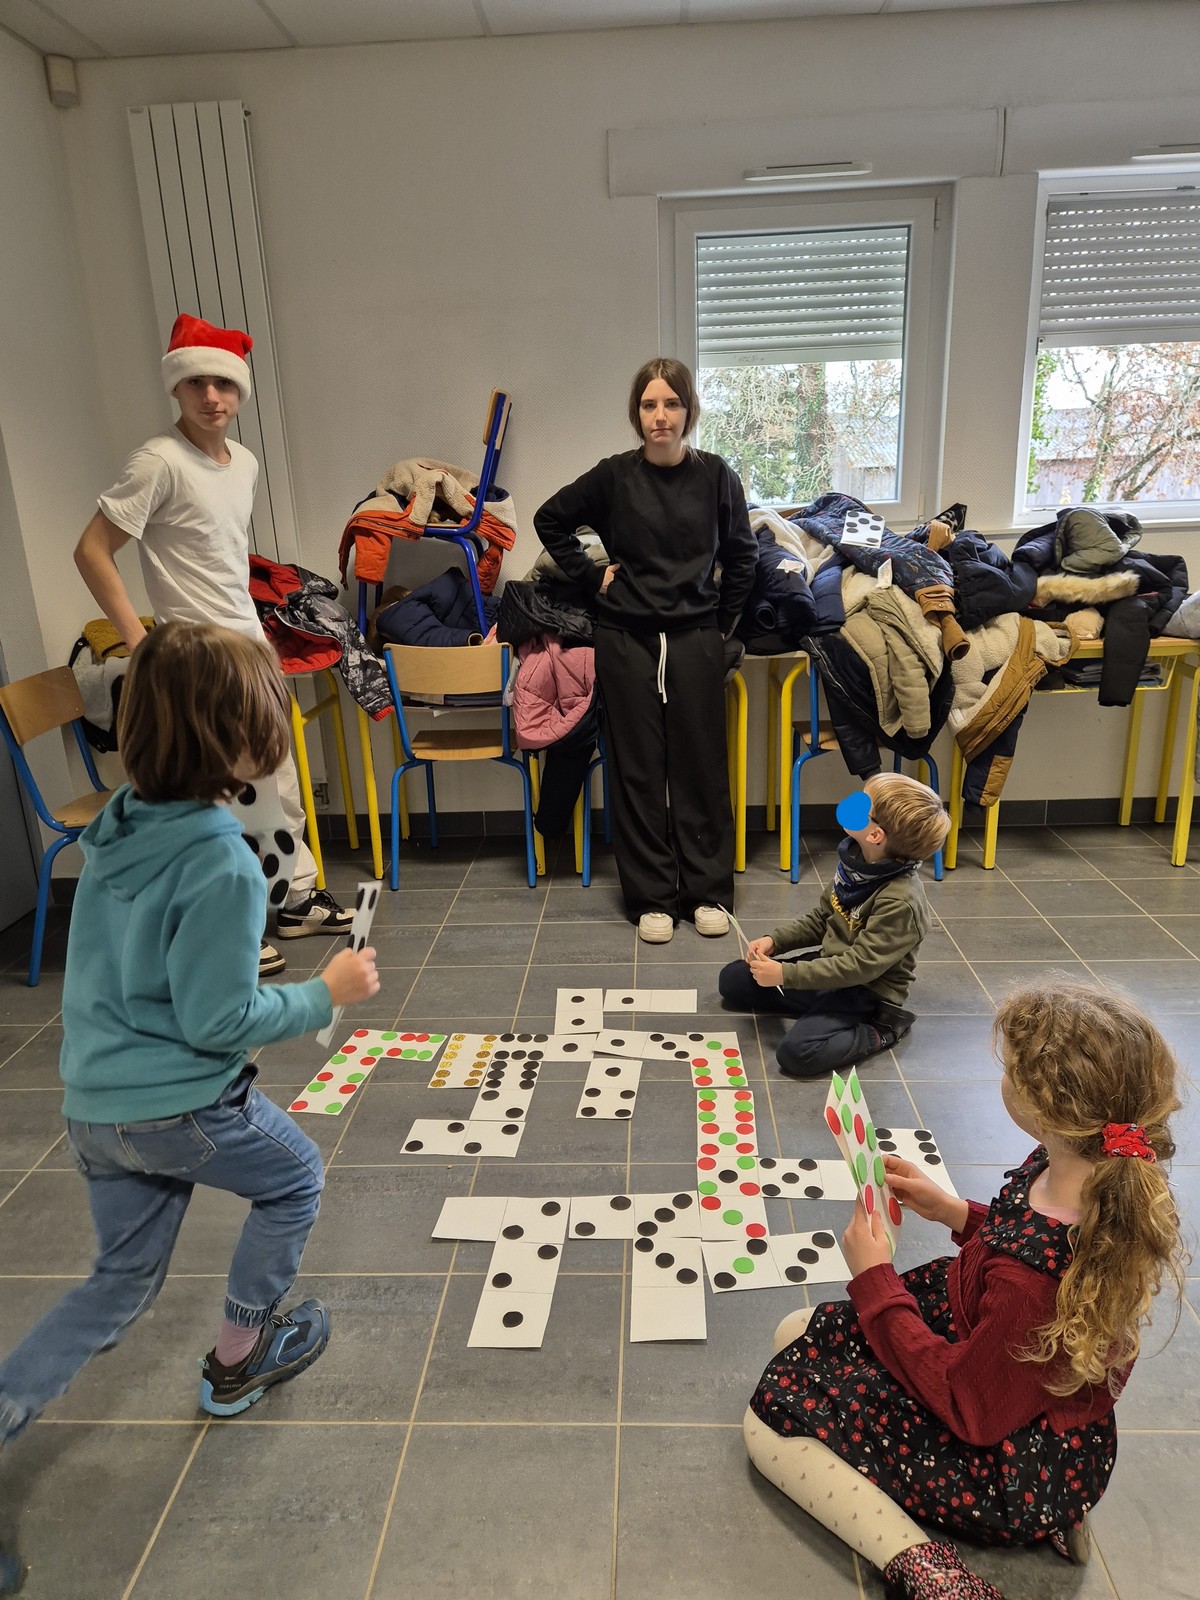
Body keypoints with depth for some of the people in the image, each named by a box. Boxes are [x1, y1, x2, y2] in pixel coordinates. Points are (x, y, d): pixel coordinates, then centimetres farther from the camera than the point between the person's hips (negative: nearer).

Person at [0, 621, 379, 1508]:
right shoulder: (223, 865, -27)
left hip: (92, 1105, 7)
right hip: (179, 1107, -7)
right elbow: (217, 1021, -22)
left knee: (122, 1282, 26)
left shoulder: (118, 824, -1)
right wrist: (325, 995, -10)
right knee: (295, 1176, 23)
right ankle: (238, 1360, 37)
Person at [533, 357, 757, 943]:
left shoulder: (715, 475, 1)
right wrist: (591, 576, 4)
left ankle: (708, 891, 17)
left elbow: (741, 555, 11)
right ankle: (651, 897, 14)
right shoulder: (614, 476, -1)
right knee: (637, 767, 4)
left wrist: (723, 620, 8)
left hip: (695, 637, 0)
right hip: (626, 638, 0)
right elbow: (550, 521, 11)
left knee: (700, 762, 3)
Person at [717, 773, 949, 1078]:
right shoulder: (856, 860, -4)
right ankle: (821, 1009, 7)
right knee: (732, 980, 6)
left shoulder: (900, 902, -28)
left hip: (867, 991, -8)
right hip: (830, 966, 8)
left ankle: (879, 1031, -5)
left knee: (797, 1053, -28)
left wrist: (785, 974, -28)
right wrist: (775, 941, -4)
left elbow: (860, 966, -27)